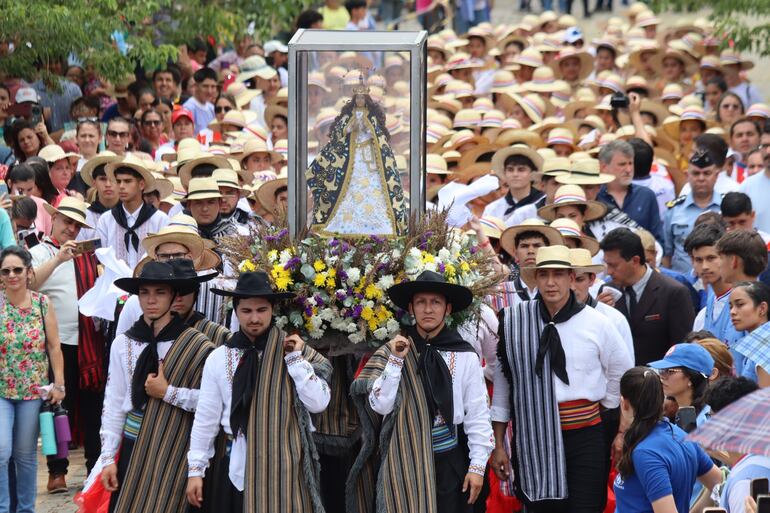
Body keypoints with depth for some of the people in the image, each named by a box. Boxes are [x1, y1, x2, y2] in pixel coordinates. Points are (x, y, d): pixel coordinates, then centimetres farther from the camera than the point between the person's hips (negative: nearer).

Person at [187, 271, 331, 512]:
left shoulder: (290, 350, -1)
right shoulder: (219, 358, 1)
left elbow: (318, 403, -8)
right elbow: (206, 419, 6)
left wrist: (295, 359, -12)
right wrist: (195, 469, 6)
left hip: (287, 468, -1)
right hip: (241, 469, 1)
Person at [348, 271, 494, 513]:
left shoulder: (465, 356, -1)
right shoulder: (395, 351, 1)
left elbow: (477, 415, 1)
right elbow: (379, 405, -6)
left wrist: (477, 466, -2)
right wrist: (395, 360, -15)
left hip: (448, 459, 0)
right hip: (404, 459, 0)